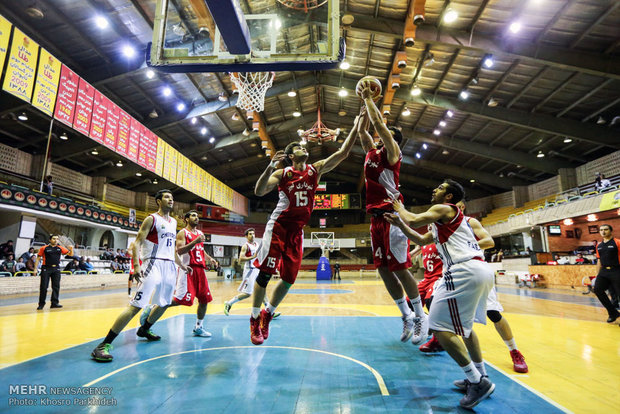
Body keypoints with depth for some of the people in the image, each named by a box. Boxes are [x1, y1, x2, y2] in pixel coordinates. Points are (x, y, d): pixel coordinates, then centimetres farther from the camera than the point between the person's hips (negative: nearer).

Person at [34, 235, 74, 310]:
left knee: (56, 287, 2)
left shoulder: (60, 248, 8)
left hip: (56, 269, 3)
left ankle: (54, 303, 9)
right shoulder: (44, 248, 0)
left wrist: (71, 249, -8)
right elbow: (38, 258, 3)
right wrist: (36, 268, -4)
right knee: (43, 287, 0)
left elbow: (70, 254, 13)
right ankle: (41, 304, 12)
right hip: (46, 269, -3)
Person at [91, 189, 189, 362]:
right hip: (154, 265, -8)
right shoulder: (152, 219, -5)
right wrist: (136, 265, -23)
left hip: (170, 266, 8)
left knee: (164, 303, 19)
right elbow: (137, 242, -11)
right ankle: (104, 345, -10)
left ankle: (144, 329, 41)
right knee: (137, 304, -15)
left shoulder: (173, 222, 17)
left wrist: (181, 265, 26)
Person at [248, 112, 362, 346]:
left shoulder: (315, 170, 7)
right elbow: (259, 192, -13)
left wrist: (355, 129, -4)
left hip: (297, 230, 4)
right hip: (278, 226, -4)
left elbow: (342, 153, 2)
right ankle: (255, 319, 10)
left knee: (289, 278, 4)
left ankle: (268, 314, 25)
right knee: (265, 272, -6)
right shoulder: (282, 173, -1)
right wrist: (270, 167, -25)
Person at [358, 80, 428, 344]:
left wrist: (369, 98, 3)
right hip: (376, 217, 8)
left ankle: (420, 316, 13)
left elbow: (378, 123, -9)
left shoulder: (391, 153, -1)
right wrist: (365, 103, 24)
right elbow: (363, 129, 26)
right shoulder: (372, 152, 19)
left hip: (391, 216, -8)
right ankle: (407, 316, 20)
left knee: (400, 269, -4)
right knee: (383, 269, 7)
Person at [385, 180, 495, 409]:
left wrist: (400, 208, 12)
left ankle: (478, 383, -2)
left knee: (441, 327, -6)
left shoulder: (443, 209, 1)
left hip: (465, 270, -11)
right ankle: (481, 376, 30)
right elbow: (421, 240, 32)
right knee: (464, 325, 25)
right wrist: (398, 223, 27)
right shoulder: (445, 221, 29)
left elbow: (413, 220, -9)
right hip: (482, 270, 11)